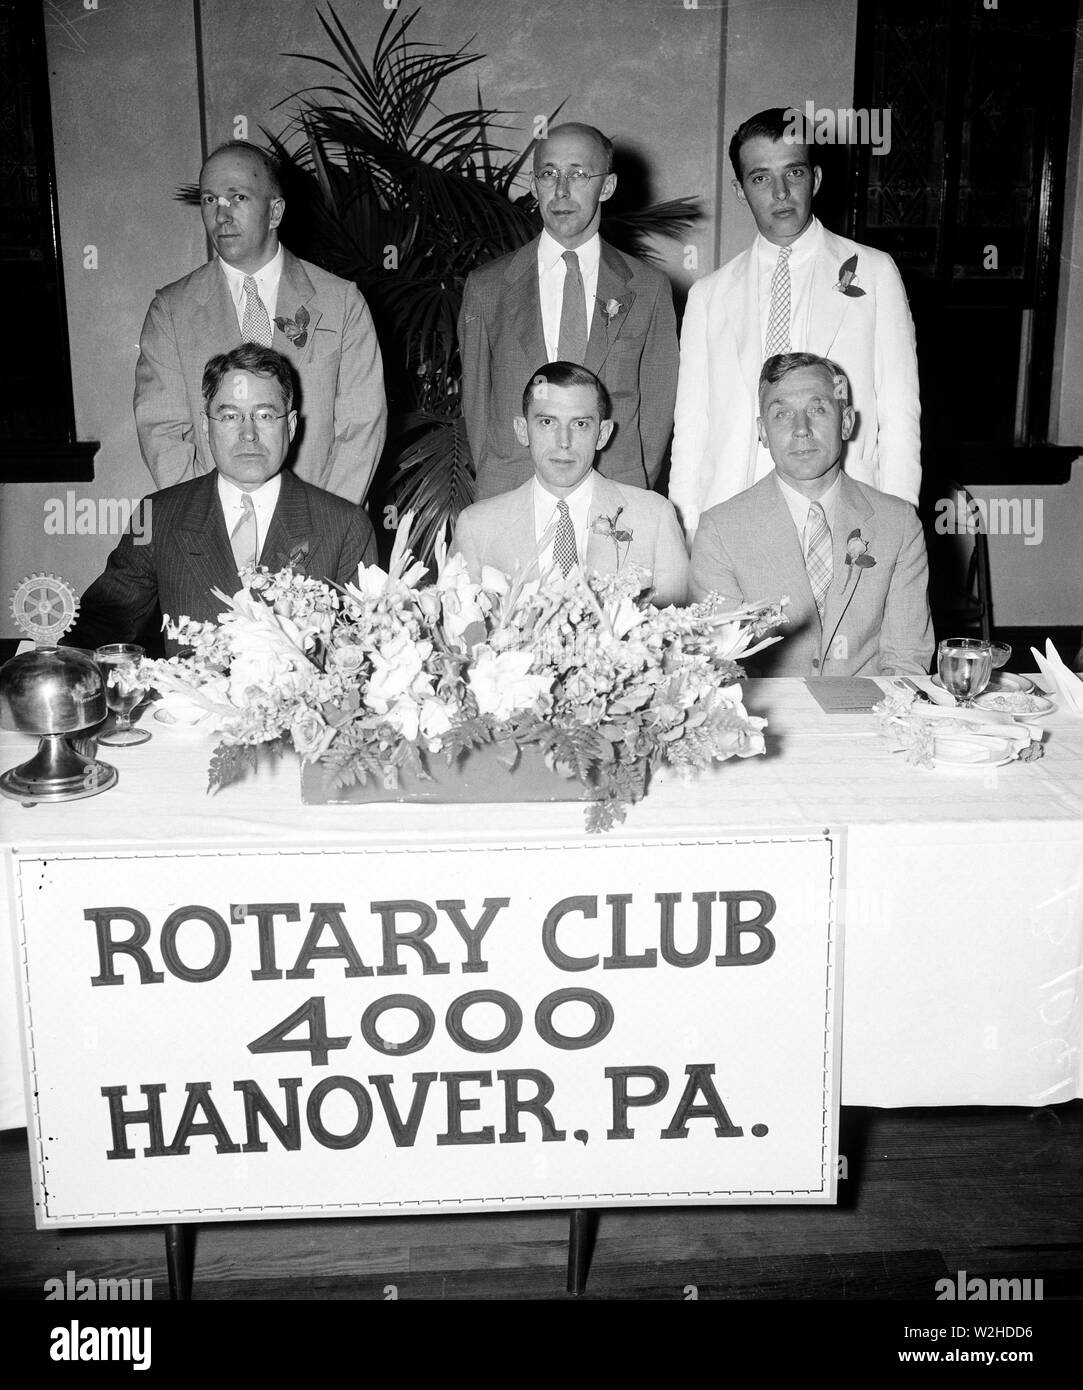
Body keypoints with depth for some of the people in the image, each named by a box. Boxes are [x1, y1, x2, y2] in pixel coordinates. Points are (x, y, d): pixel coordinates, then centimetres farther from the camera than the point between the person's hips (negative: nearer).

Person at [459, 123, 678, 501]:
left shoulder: (649, 289, 6)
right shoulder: (486, 288, 6)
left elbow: (657, 405, 8)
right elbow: (476, 403, 9)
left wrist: (629, 495, -1)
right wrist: (497, 489, 1)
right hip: (510, 504, 0)